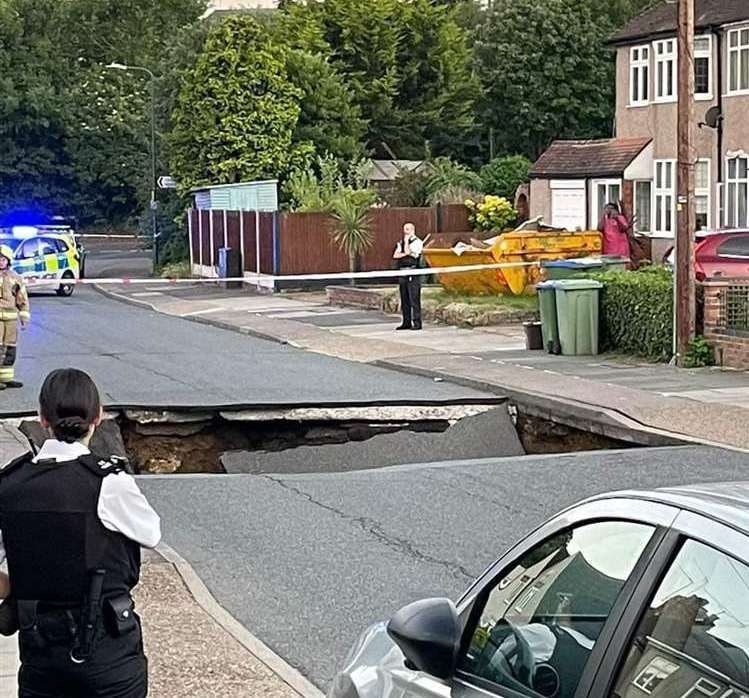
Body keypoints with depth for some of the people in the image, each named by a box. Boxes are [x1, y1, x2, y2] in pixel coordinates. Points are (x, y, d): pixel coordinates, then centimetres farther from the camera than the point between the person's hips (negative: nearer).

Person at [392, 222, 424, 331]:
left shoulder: (417, 242, -3)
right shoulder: (401, 242, 17)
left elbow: (408, 252, -16)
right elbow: (395, 255, 5)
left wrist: (407, 240, -6)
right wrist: (405, 254, -10)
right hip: (402, 272, 7)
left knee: (414, 299, -9)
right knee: (404, 299, 10)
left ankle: (417, 323, -8)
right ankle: (406, 322, 15)